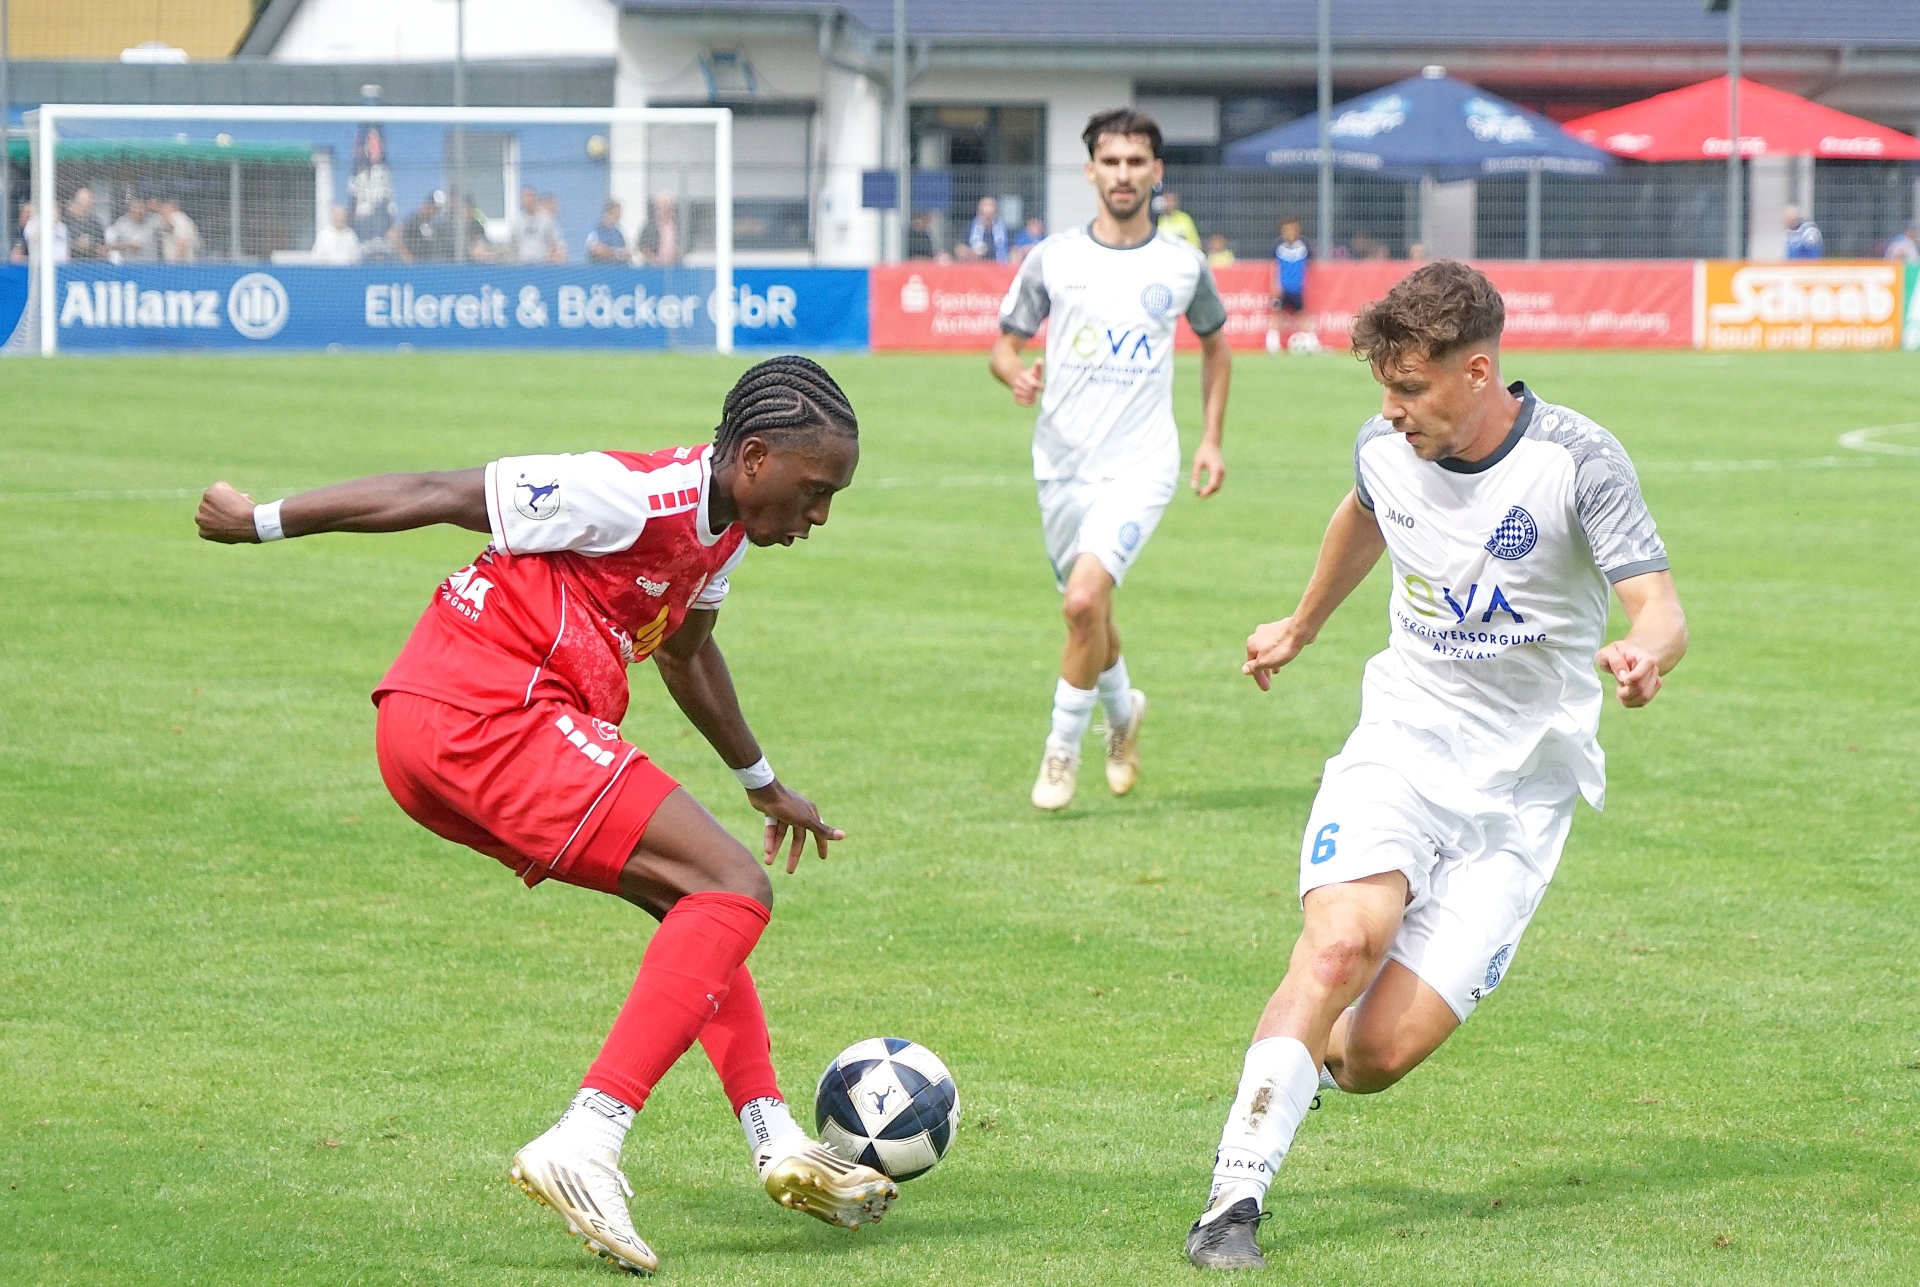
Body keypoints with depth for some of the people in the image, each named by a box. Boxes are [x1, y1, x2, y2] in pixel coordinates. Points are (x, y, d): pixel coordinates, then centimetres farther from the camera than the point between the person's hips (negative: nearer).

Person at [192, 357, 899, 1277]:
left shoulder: (720, 530, 14)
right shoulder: (635, 495, -16)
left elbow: (683, 650, 36)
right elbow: (441, 494, -10)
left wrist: (761, 782, 49)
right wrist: (263, 521, -3)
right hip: (484, 718, -11)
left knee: (691, 898, 21)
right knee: (733, 891, -15)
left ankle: (777, 1144, 17)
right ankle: (585, 1146, -25)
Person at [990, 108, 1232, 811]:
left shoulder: (1182, 265, 1)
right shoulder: (1053, 258, 0)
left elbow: (1214, 342, 18)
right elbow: (1005, 342, 7)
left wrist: (1211, 439, 12)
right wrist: (1017, 374, -17)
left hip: (1140, 463, -2)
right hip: (1062, 462, 2)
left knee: (1085, 599, -21)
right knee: (1088, 613, 13)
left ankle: (1062, 747, -4)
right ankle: (1123, 710, 45)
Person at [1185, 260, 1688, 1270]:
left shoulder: (1577, 463, -14)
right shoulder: (1385, 450, 0)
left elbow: (1661, 609, -20)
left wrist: (1643, 654, -45)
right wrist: (1300, 628, 40)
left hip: (1519, 789, -2)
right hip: (1401, 742, 2)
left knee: (1379, 1051, -11)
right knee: (1342, 943, -29)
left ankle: (1310, 1057, 27)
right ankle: (1235, 1197, -24)